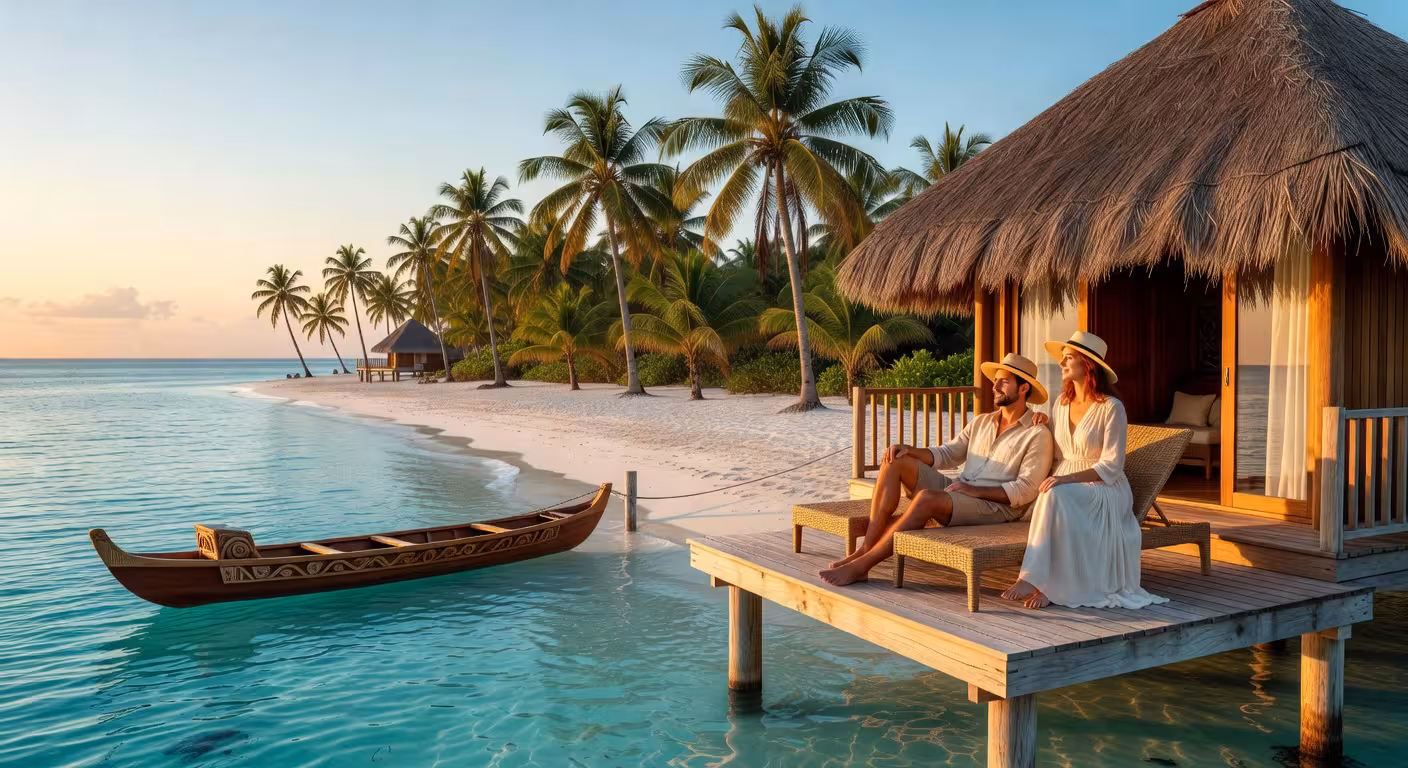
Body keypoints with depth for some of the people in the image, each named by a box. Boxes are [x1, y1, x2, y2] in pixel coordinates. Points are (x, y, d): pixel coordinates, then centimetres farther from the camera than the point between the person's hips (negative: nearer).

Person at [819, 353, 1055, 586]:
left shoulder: (1038, 435, -2)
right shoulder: (981, 422, 20)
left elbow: (1026, 490, -11)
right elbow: (945, 455, 15)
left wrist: (975, 490, -18)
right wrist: (909, 450, -3)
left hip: (996, 505, -7)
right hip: (955, 490, 8)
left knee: (927, 498, -35)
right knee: (895, 461, -11)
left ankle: (861, 565, -31)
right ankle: (867, 549, -20)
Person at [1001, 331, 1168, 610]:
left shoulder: (1111, 408, -10)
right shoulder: (1061, 403, 10)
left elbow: (1111, 466, -15)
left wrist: (1066, 479, -25)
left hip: (1104, 490, -5)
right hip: (1065, 487, 5)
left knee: (1054, 498, -35)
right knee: (1051, 498, -32)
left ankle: (1034, 580, -33)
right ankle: (1045, 585, -29)